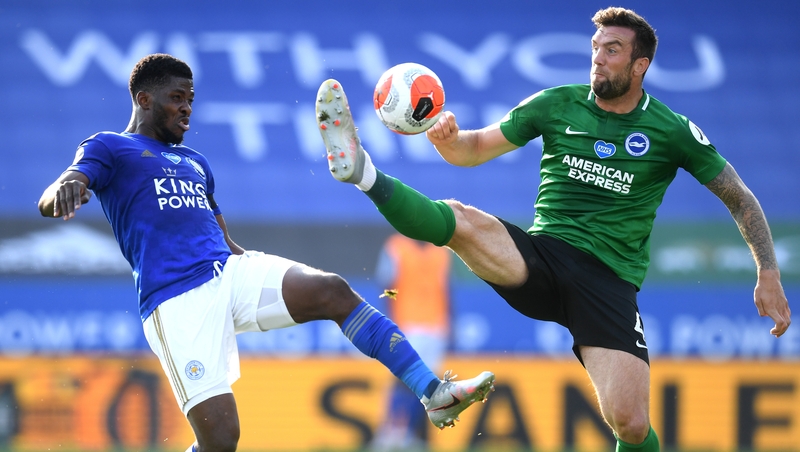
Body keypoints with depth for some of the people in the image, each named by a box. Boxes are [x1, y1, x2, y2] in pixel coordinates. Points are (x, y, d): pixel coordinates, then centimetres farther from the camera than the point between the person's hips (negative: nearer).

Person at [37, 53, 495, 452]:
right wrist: (66, 189, -36)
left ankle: (434, 393, -21)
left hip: (231, 273, 6)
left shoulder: (195, 162, 29)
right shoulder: (109, 148, 8)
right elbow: (50, 201, -11)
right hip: (177, 302, -6)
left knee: (333, 290, -19)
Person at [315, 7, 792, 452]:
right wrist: (446, 138, -15)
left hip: (609, 281, -1)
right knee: (461, 219, -31)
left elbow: (741, 199, 11)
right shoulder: (557, 105, 6)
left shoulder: (672, 132, 2)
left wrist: (769, 275, 2)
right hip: (540, 259, 1)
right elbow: (474, 149, 9)